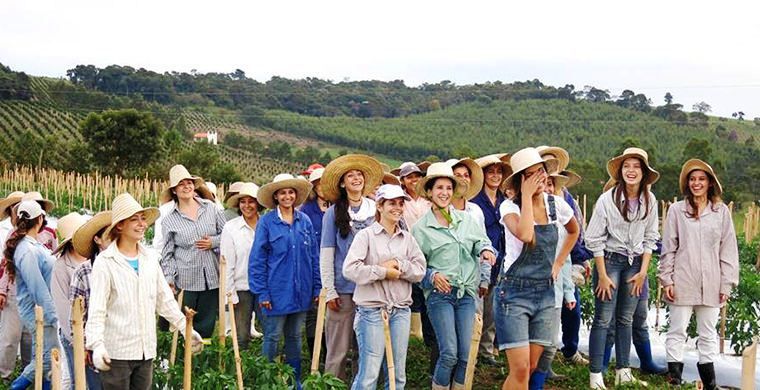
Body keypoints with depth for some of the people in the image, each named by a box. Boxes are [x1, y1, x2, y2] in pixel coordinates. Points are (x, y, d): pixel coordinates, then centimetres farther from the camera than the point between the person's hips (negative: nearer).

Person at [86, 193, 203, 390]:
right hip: (116, 351, -5)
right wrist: (97, 344, -25)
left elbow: (164, 299, 16)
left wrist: (185, 328, 14)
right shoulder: (105, 262, -8)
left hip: (146, 350, 6)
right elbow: (96, 309, -14)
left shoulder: (150, 258, 9)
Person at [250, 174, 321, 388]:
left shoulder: (305, 221, 5)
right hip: (276, 291, -4)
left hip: (300, 291, 4)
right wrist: (262, 292, -9)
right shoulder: (266, 222, -6)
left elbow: (314, 256, 9)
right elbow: (257, 259, -5)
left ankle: (295, 381, 24)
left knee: (294, 337, 14)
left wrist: (317, 287, 5)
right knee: (272, 337, 3)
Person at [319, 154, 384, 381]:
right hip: (343, 289, -2)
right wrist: (329, 291, -5)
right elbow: (326, 254, 0)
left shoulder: (375, 210, 9)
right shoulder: (334, 212, 2)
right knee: (338, 351, -1)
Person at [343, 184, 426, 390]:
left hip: (401, 310, 5)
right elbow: (350, 269, -15)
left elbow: (420, 270, 4)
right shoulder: (366, 235, -3)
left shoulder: (407, 238, 11)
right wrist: (383, 272, -12)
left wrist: (399, 265, -12)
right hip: (372, 309, -5)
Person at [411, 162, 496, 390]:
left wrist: (486, 250, -12)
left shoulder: (467, 220, 13)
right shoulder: (420, 228, 3)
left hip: (467, 292, 4)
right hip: (439, 294, -3)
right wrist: (432, 275, -13)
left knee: (465, 355, 1)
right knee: (449, 354, -12)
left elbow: (482, 241, 11)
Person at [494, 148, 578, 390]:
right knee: (520, 369, -11)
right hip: (514, 293, -5)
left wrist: (559, 263, 13)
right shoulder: (510, 206, -11)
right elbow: (525, 235, -33)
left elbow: (574, 232, 25)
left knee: (532, 367, 7)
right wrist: (527, 195, -22)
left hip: (545, 294, 5)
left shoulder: (556, 204, 3)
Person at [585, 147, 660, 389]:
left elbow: (650, 238, 8)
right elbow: (594, 239, -9)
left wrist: (643, 271, 1)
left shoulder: (650, 200, 0)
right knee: (603, 319, -5)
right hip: (609, 260, -4)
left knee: (625, 319, 11)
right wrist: (602, 276, -11)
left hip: (635, 263, 4)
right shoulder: (607, 199, -12)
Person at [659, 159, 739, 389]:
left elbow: (728, 250, 5)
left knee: (708, 334, 11)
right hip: (683, 282, -1)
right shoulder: (676, 210, 1)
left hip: (711, 284, 2)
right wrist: (666, 280, -2)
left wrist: (727, 283, 1)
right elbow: (668, 248, 2)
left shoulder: (721, 211, 4)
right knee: (677, 331, 2)